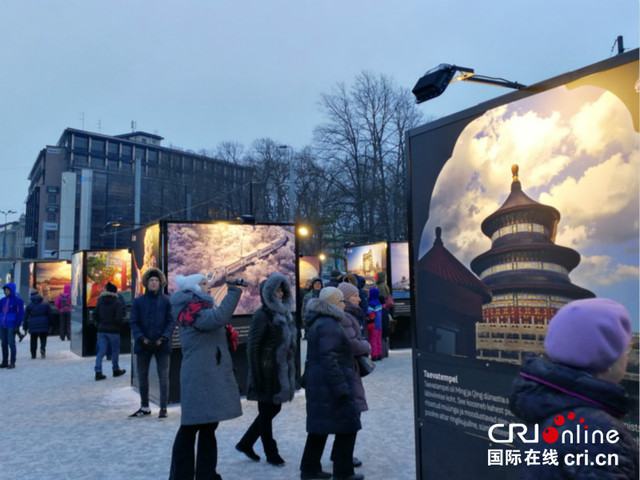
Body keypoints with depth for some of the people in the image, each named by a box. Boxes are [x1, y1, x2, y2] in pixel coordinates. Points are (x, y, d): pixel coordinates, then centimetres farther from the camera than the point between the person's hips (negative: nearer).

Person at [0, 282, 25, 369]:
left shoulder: (18, 300, -5)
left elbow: (21, 314, -7)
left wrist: (17, 325, -13)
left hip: (11, 326, -6)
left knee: (11, 344, -5)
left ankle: (12, 362, 2)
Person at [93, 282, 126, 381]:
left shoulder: (100, 301, 4)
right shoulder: (117, 303, -11)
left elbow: (95, 315, 4)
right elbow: (118, 318, -16)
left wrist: (99, 324, 17)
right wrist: (119, 327, 1)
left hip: (101, 330, 4)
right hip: (113, 330, -4)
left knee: (101, 351, 5)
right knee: (115, 351, 11)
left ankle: (98, 372, -4)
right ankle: (116, 370, 22)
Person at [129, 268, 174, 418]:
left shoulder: (166, 301, -1)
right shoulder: (138, 301, 3)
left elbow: (171, 321, -3)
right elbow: (133, 322, 1)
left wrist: (164, 338, -16)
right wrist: (141, 338, -13)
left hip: (162, 344, -2)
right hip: (143, 344, 2)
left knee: (163, 376, 0)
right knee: (142, 376, 11)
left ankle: (163, 408, 9)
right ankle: (144, 407, 25)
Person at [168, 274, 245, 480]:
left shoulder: (199, 308, 20)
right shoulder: (191, 309, -13)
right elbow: (219, 317, -31)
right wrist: (233, 291, -29)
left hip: (210, 376, 10)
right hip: (199, 377, -10)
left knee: (208, 426, 14)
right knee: (191, 427, -2)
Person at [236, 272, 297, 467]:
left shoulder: (284, 313, 9)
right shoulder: (262, 315, -14)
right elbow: (252, 346, -16)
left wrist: (290, 370, 11)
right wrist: (256, 376, -18)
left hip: (281, 372, 8)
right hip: (267, 372, -8)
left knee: (273, 409, 16)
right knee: (266, 413, 8)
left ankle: (245, 443, 31)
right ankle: (271, 454, 23)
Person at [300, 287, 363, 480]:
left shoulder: (318, 321, 14)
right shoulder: (329, 325, -18)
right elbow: (329, 360, -24)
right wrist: (342, 388, -24)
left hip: (317, 384, 10)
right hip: (331, 385, -10)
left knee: (319, 427, 16)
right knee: (347, 427, 2)